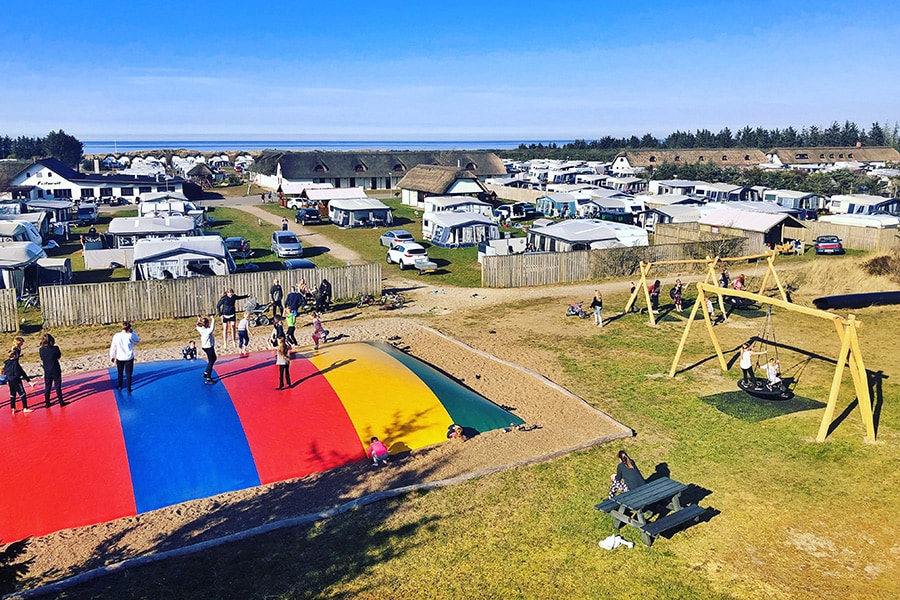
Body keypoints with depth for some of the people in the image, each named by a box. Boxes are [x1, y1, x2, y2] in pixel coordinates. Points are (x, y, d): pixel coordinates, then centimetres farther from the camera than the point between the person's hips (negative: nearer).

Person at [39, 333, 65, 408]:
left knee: (47, 387, 13)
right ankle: (61, 402, 13)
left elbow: (42, 359, 5)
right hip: (56, 370, -3)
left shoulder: (41, 350, -9)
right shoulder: (55, 348, -17)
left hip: (47, 371, 3)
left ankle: (47, 403, 19)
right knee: (58, 386, 7)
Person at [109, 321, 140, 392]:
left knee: (120, 373, 21)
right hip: (129, 358, -2)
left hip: (119, 358, 2)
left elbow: (113, 347, -1)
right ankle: (128, 389, 12)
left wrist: (112, 356, 11)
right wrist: (132, 332, 2)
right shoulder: (130, 336, -17)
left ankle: (119, 386, 36)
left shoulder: (116, 336, -10)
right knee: (128, 374, 8)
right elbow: (137, 340, 3)